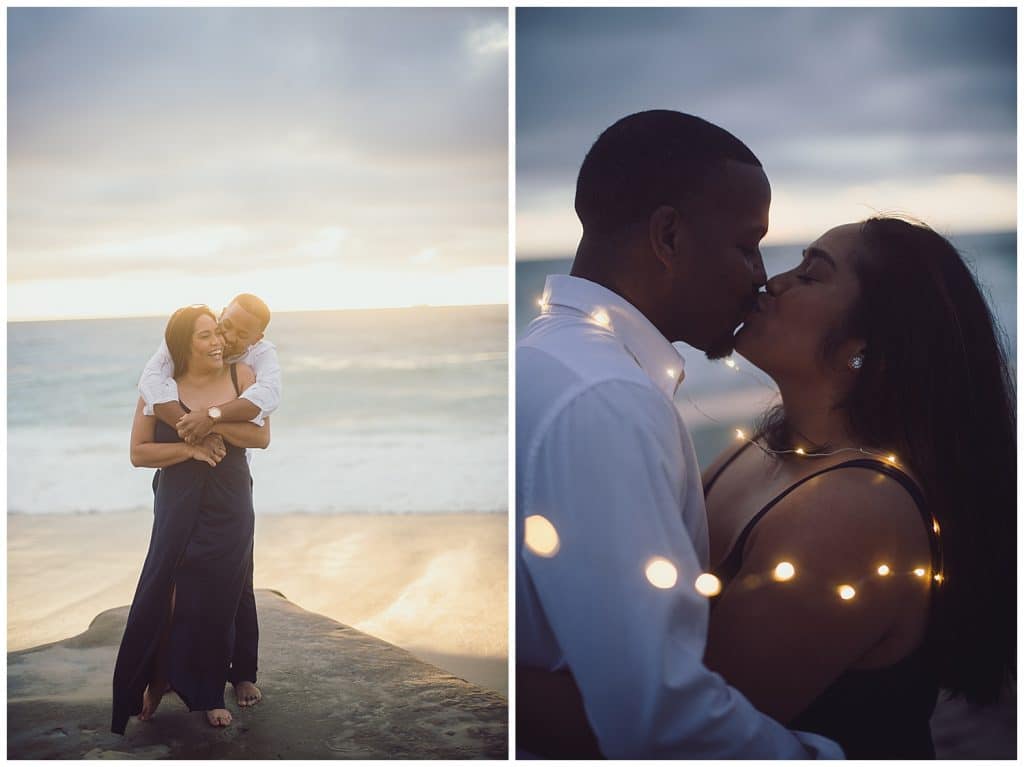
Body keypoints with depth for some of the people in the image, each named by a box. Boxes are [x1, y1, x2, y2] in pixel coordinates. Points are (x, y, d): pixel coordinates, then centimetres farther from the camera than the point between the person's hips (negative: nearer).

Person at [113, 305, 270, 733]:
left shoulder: (241, 376, -2)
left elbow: (262, 436, -5)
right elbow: (139, 452, -4)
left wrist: (213, 423, -18)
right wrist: (189, 447, -18)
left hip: (230, 509, 1)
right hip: (179, 508, -1)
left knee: (218, 601, 4)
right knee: (162, 596, -4)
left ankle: (210, 695, 18)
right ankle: (154, 680, 18)